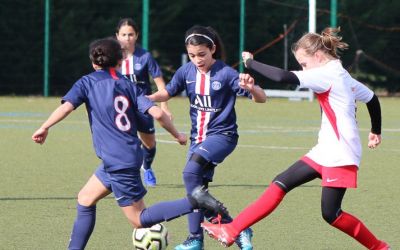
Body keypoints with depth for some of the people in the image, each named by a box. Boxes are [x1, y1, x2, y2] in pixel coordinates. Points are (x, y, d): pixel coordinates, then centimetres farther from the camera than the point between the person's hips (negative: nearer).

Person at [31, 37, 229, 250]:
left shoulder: (87, 82, -1)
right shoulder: (128, 85, 10)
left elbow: (66, 106, -17)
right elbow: (157, 113, -2)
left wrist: (44, 128, -8)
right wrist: (177, 135, 10)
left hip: (117, 162, -7)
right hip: (129, 156, 7)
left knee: (139, 220, -2)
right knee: (85, 199, 20)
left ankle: (195, 202, -18)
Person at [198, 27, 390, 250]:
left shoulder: (326, 74, -15)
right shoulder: (342, 75, 13)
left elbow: (282, 77, -24)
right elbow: (372, 98, 23)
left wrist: (251, 62, -12)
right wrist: (376, 131, 36)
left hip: (340, 155, -10)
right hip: (325, 152, 10)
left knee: (330, 214, -7)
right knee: (281, 184, 3)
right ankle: (231, 231, -1)